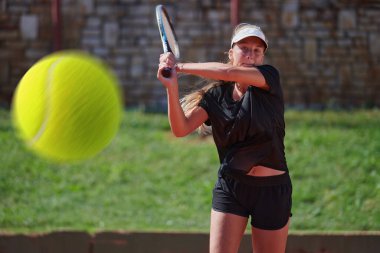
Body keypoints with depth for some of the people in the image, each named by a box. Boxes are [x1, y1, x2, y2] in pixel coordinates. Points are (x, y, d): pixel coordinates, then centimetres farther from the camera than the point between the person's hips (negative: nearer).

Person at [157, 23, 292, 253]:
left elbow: (229, 73, -23)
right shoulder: (216, 95, 2)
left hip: (272, 189, -1)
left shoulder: (269, 78, -4)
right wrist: (172, 86, -25)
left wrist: (181, 67, -15)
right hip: (231, 188, 1)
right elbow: (181, 128, -11)